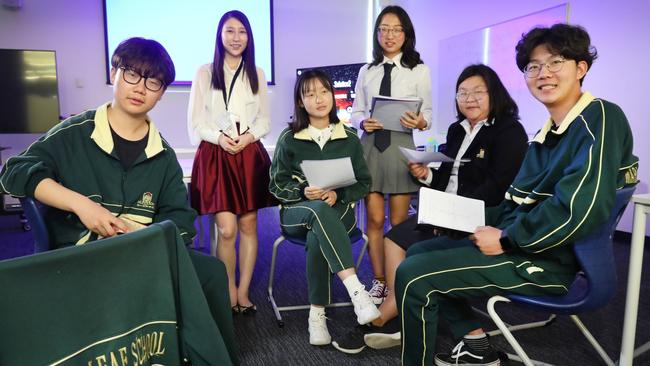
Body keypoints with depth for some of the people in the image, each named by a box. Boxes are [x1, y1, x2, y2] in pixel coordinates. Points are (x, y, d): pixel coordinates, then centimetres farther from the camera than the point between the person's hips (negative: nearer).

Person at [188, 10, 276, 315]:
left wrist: (249, 136, -8)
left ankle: (243, 293, 15)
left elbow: (265, 120, 12)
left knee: (248, 225, 4)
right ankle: (230, 294, 10)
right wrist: (219, 137, -14)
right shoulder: (204, 73, 5)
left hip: (250, 154, 3)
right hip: (216, 154, -2)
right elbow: (195, 123, 3)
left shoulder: (256, 74, 13)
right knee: (226, 229, -9)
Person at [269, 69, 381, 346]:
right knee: (320, 211, -38)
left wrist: (337, 194, -15)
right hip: (297, 211, -1)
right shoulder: (289, 138, 1)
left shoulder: (349, 138, 4)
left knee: (317, 238, -35)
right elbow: (276, 184, 2)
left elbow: (363, 183, 5)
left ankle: (317, 314, -22)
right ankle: (356, 290, -43)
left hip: (339, 210, 1)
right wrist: (303, 191, -18)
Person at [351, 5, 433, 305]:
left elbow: (427, 113, 0)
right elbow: (355, 111, 10)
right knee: (374, 220, 6)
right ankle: (379, 281, 20)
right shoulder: (366, 72, 10)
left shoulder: (419, 71, 2)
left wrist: (420, 122, -22)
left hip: (400, 147, -2)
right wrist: (363, 122, -12)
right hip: (369, 147, 2)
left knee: (399, 222, 6)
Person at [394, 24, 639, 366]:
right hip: (519, 243, 10)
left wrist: (505, 239, -19)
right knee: (419, 253, 15)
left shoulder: (600, 118, -14)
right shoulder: (547, 133, 14)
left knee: (413, 276, -17)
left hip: (550, 260, -9)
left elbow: (582, 208, -26)